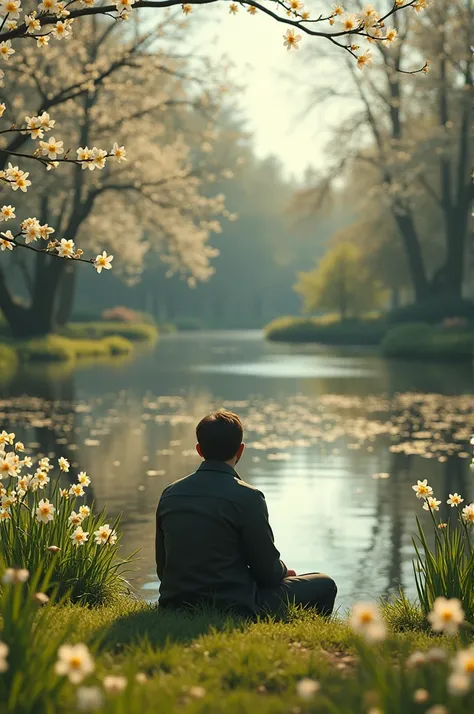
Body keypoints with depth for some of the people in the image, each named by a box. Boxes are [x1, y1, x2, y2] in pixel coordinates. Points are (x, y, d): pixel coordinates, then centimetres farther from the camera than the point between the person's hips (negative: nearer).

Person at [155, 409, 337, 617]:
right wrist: (283, 570, 15)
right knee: (324, 586, 10)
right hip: (232, 610, -7)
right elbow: (268, 572, -10)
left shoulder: (169, 494, 3)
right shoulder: (247, 497, -15)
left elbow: (163, 567, 11)